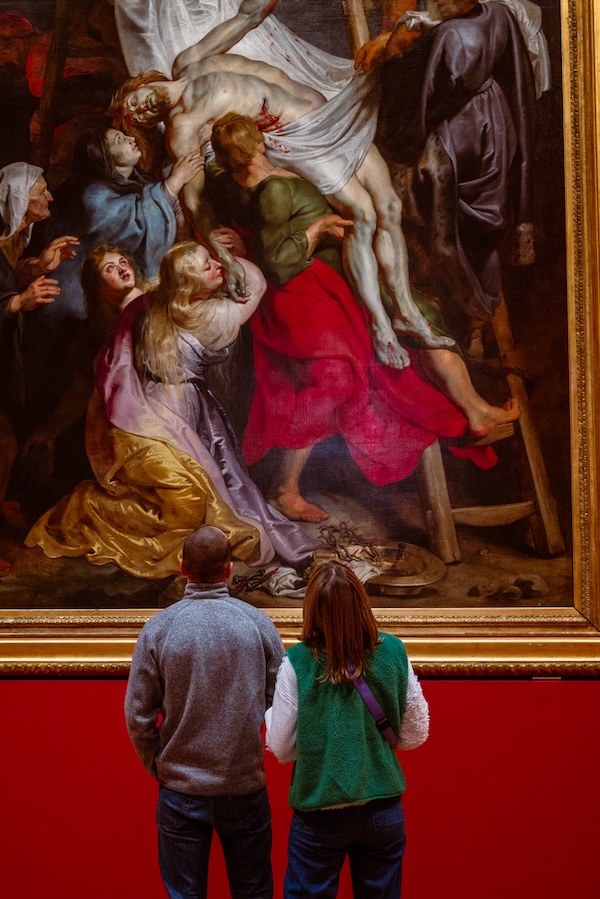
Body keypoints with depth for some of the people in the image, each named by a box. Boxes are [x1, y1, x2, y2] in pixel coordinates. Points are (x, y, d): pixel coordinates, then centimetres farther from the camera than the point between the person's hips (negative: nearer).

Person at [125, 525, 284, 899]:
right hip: (246, 787, 1)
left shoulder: (158, 628, -10)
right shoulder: (259, 623, -8)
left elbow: (138, 714, -6)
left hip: (181, 789, 0)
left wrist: (156, 766, 9)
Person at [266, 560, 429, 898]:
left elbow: (281, 748, -9)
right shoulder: (394, 653, -8)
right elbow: (415, 734, 1)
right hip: (384, 809, 2)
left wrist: (271, 713, 9)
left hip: (319, 816, -2)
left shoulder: (297, 661, -15)